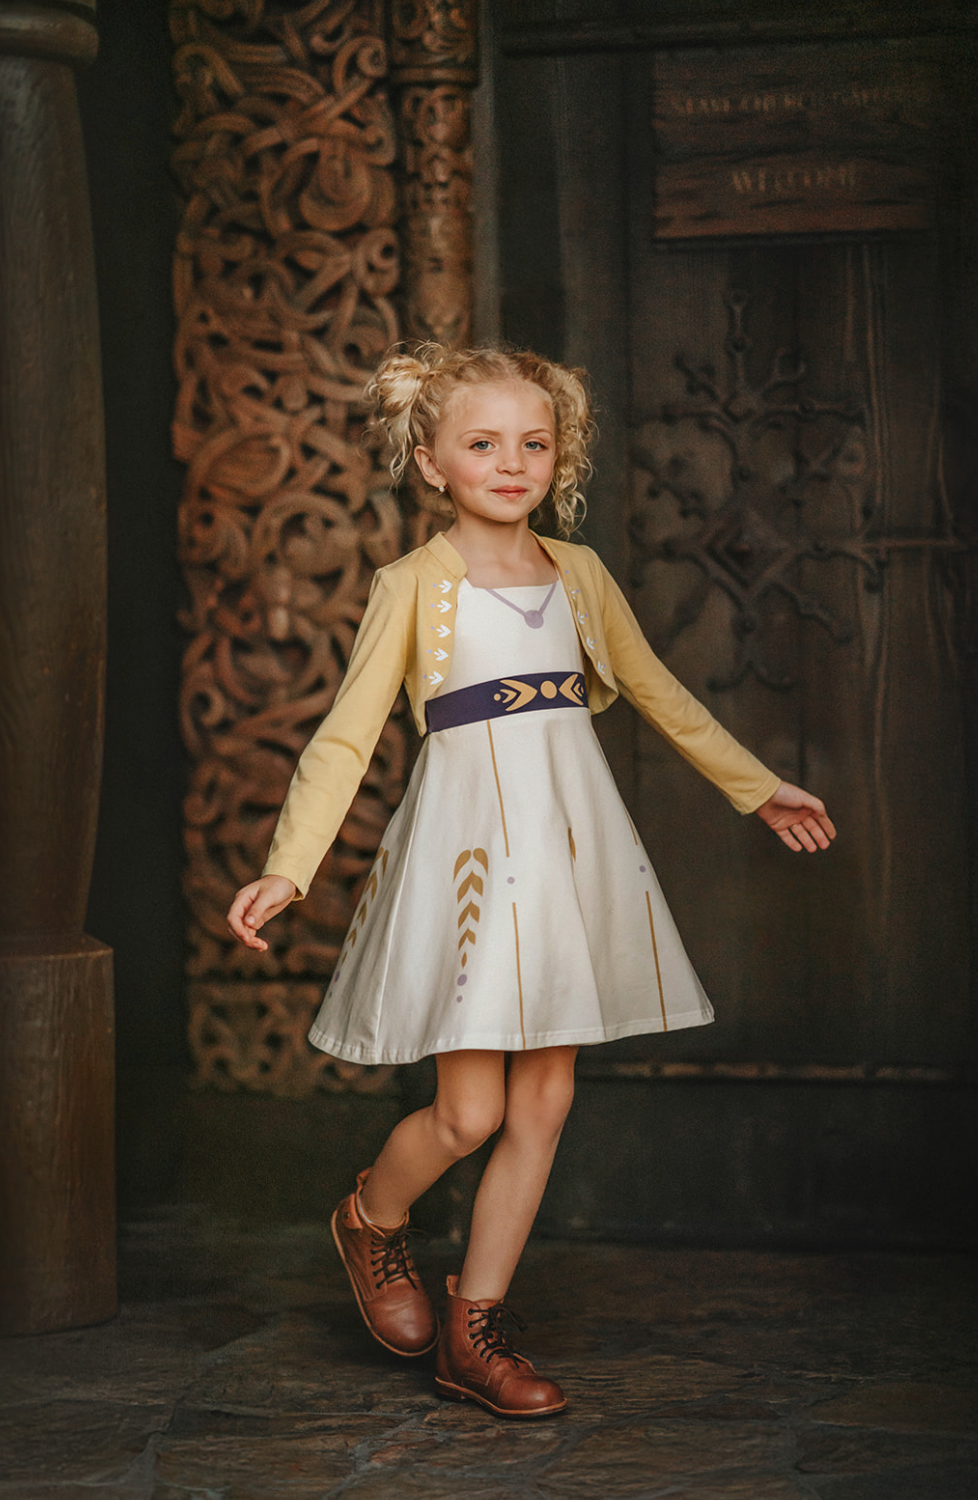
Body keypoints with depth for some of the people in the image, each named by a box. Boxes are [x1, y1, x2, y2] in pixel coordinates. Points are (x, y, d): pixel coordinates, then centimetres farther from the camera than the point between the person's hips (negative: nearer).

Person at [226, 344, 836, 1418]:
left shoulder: (578, 573, 11)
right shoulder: (414, 584, -2)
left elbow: (657, 693, 23)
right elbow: (347, 735, -5)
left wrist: (759, 787, 28)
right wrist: (287, 866, -15)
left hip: (569, 844, 5)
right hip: (468, 847, -5)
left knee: (544, 1101, 4)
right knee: (469, 1112, -8)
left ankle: (473, 1333, 16)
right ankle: (370, 1222, 25)